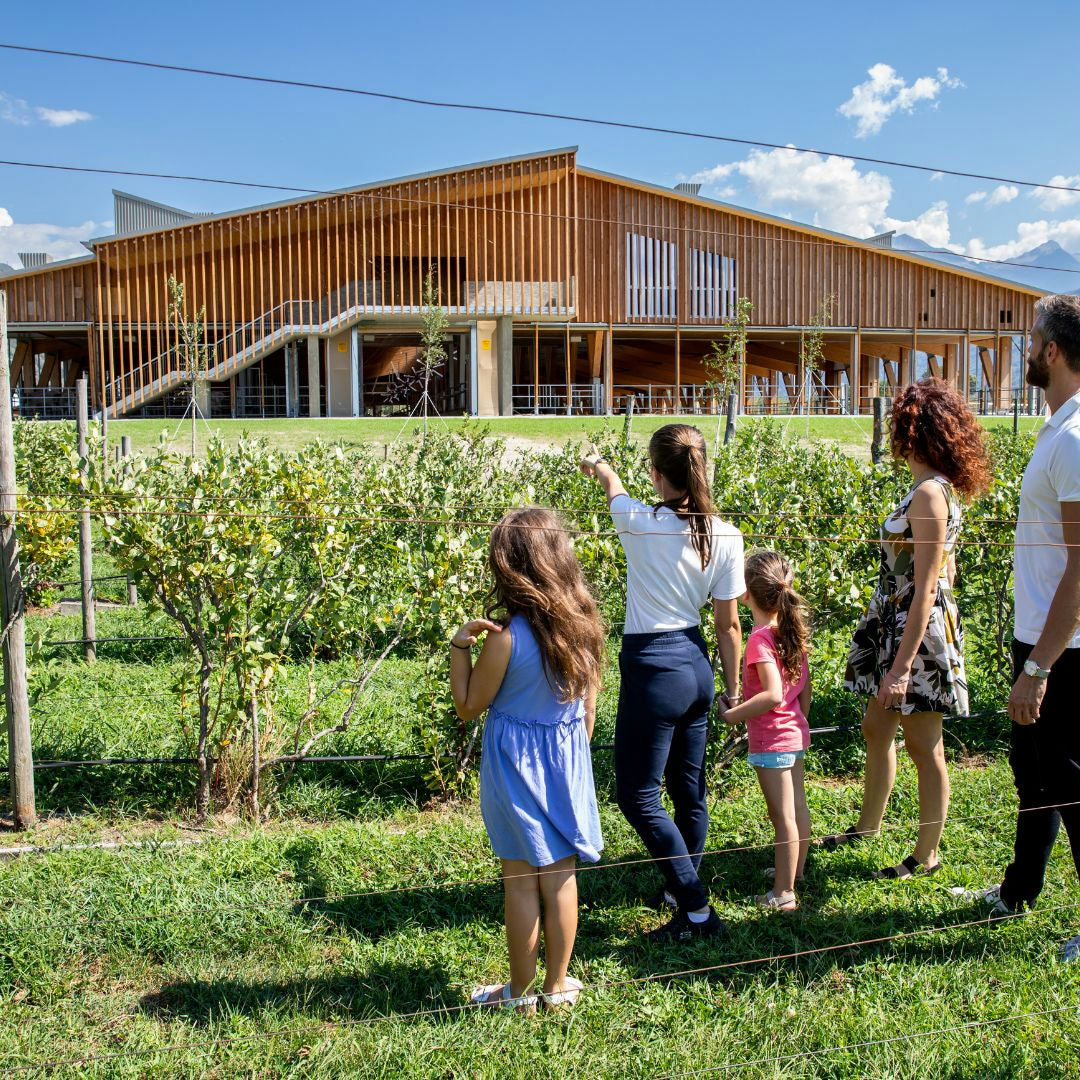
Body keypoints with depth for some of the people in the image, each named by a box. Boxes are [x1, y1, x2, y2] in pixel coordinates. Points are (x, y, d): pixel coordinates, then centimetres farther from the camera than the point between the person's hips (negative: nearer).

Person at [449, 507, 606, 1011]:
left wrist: (459, 645, -9)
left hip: (515, 762, -4)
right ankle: (558, 986, 26)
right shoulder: (585, 626, -4)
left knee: (522, 881, 7)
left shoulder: (505, 637, -20)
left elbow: (467, 706, -9)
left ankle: (520, 993, 22)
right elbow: (589, 710, 5)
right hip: (568, 760, 4)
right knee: (561, 876, 13)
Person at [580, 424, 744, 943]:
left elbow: (614, 486, 11)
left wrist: (598, 465, 35)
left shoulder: (640, 523, -15)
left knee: (637, 796, 4)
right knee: (689, 790, 19)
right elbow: (728, 624, 2)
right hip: (697, 665, 6)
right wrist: (733, 691, 14)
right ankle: (681, 890, 37)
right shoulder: (726, 536, -4)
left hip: (652, 667, -6)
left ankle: (697, 911, 3)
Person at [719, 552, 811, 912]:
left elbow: (773, 694, -29)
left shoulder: (760, 639, -21)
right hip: (795, 734, 9)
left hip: (772, 739, -9)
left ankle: (783, 893, 8)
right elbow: (804, 690, 11)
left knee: (783, 817, -1)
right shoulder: (793, 631, 4)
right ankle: (795, 872, 35)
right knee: (797, 808, 19)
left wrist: (733, 715, -20)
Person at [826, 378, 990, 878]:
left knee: (924, 747, 4)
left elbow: (926, 588, -23)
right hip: (891, 621, 10)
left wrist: (901, 666, -23)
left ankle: (927, 854, 19)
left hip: (917, 630, -10)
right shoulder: (938, 489, 8)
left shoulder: (928, 494, -22)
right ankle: (867, 825, 37)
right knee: (877, 729, 20)